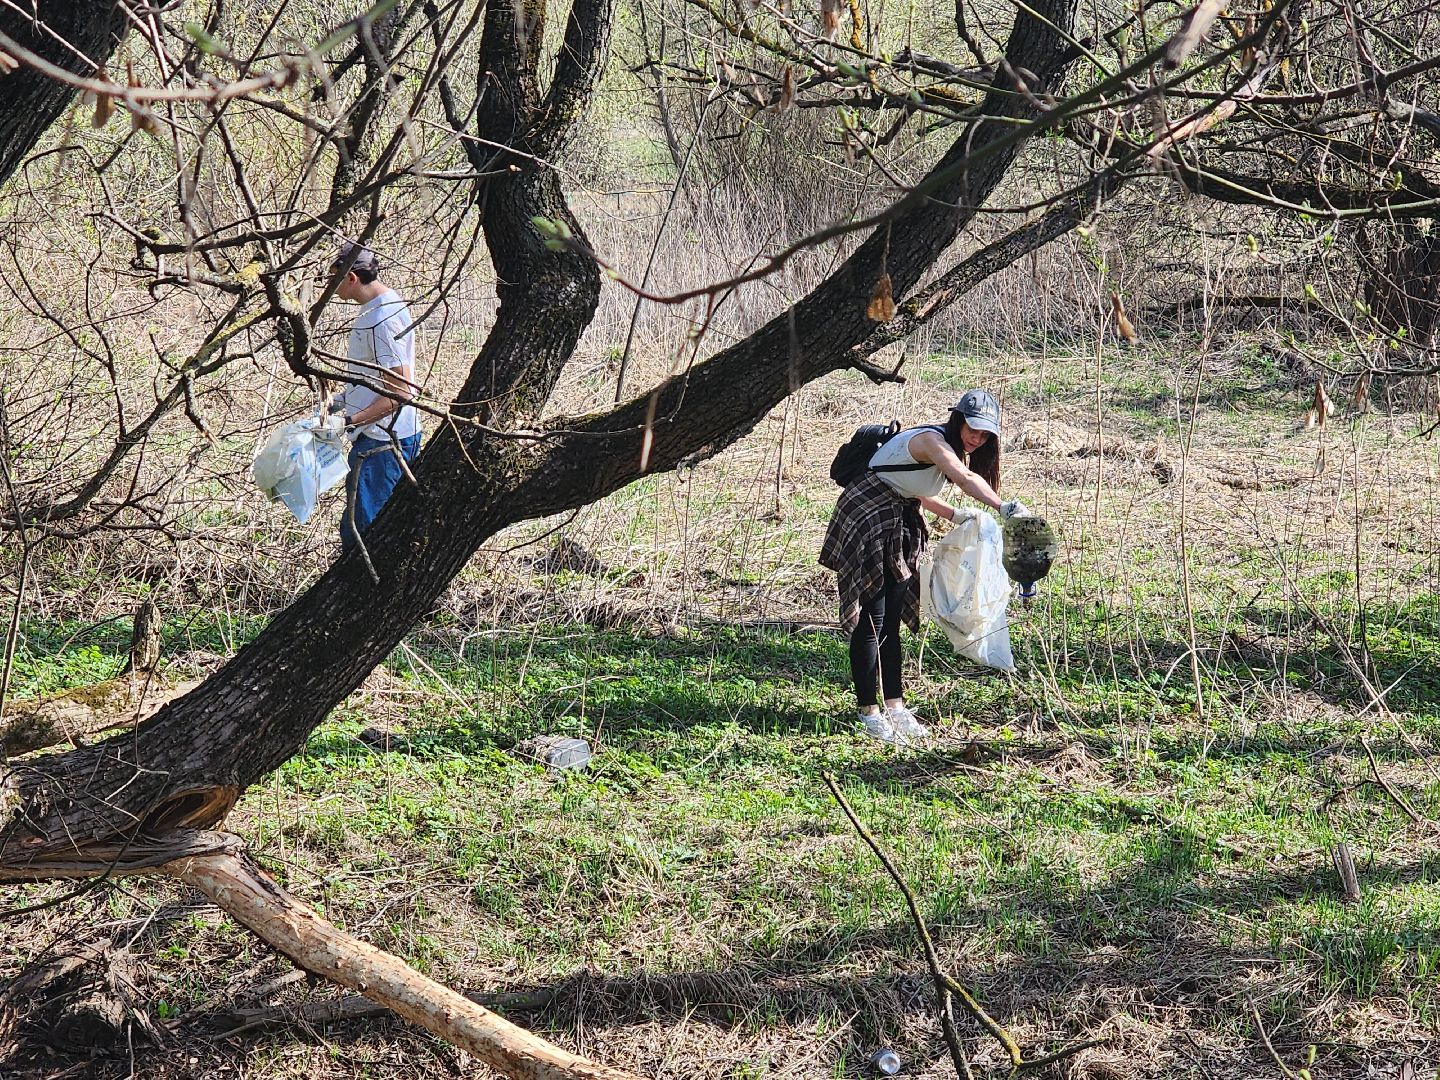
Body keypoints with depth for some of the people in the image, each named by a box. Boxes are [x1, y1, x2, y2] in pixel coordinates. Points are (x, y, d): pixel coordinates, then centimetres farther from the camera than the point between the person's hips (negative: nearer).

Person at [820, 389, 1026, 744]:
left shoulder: (954, 452, 9)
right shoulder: (932, 441, -22)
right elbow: (965, 478, -41)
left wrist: (955, 517, 3)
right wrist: (1001, 507, -54)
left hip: (899, 526, 10)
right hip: (866, 520, -10)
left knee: (891, 619, 10)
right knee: (871, 618, -6)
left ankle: (894, 705, 13)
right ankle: (868, 711, 0)